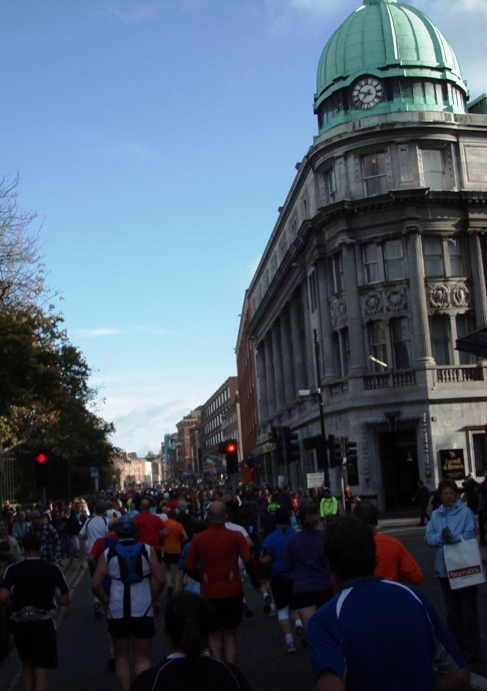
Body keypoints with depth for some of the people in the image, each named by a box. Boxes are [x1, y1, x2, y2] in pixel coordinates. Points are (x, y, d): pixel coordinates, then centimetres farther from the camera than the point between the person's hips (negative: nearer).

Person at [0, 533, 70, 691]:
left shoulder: (13, 569, -4)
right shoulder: (53, 569, -3)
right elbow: (65, 600, -2)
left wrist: (16, 600, 4)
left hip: (20, 624, 2)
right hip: (43, 624, -2)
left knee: (27, 665, 25)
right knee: (42, 672, 0)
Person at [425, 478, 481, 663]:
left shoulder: (466, 512, -5)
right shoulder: (435, 515, 7)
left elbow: (469, 536, -14)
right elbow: (429, 538, -1)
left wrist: (451, 536, -28)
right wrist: (441, 537, -20)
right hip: (445, 568, 5)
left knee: (468, 611, 2)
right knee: (452, 611, 16)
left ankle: (471, 649, 11)